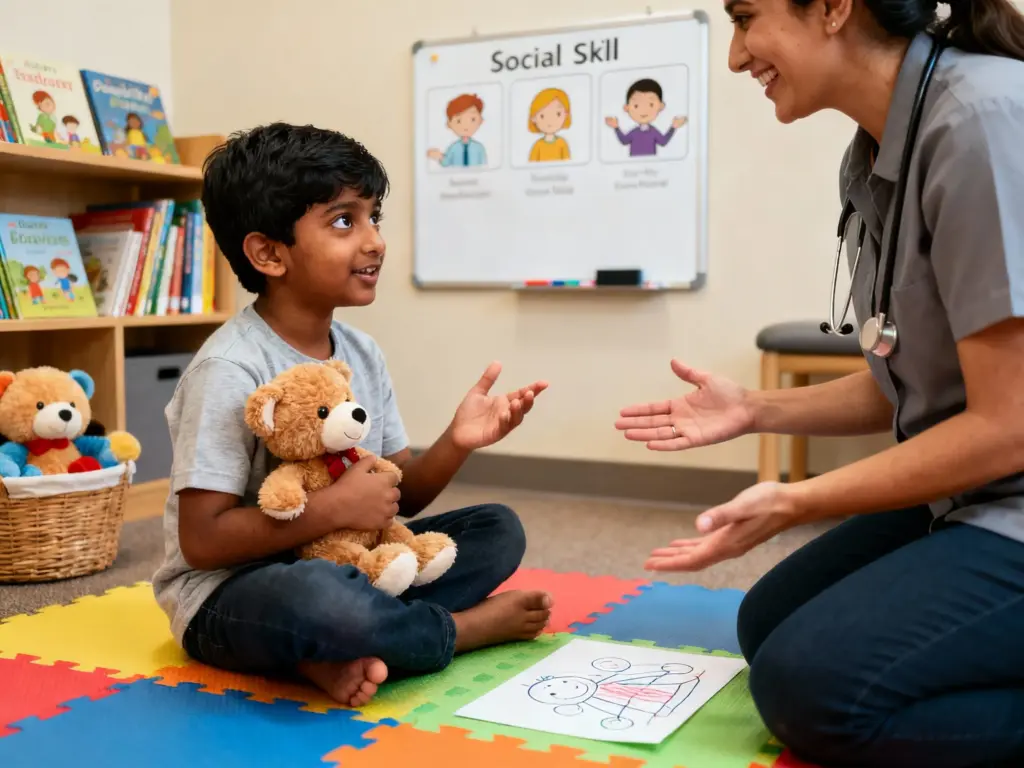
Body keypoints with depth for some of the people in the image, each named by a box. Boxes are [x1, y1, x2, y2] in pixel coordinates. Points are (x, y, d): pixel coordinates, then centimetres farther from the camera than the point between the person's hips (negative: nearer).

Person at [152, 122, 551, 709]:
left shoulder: (364, 353, 2)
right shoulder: (231, 370, -20)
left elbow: (400, 497, 6)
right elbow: (202, 541, -21)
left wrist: (456, 444, -13)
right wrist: (335, 507, -25)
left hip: (345, 564, 8)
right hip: (229, 595, -7)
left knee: (498, 529, 1)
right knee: (317, 597, -41)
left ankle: (341, 651, -18)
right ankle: (464, 627, -9)